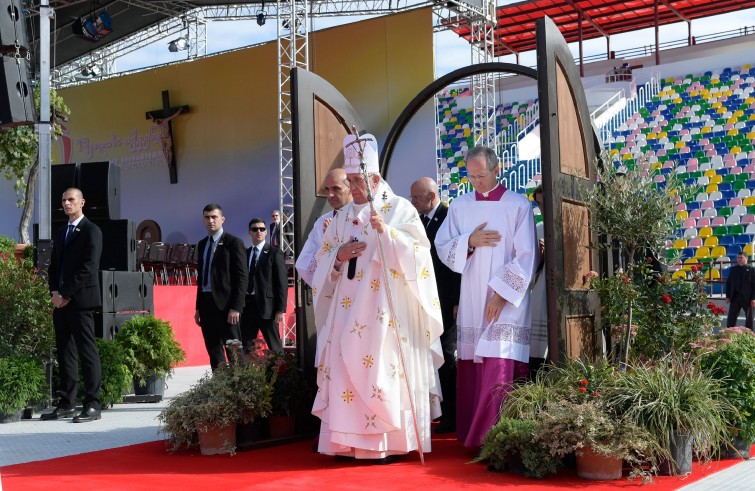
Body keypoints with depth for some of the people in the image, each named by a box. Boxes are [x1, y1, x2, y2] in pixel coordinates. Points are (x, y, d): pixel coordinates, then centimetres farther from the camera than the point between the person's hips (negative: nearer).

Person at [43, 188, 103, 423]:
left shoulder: (91, 231, -3)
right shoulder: (60, 233, 21)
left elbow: (89, 268, -12)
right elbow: (53, 266, 19)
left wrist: (66, 294, -13)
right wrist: (55, 293, 1)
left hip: (81, 300, -8)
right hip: (60, 301, 8)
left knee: (87, 352, -7)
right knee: (64, 353, 8)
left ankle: (92, 405, -5)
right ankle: (67, 404, 13)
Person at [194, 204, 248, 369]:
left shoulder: (234, 242, -4)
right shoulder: (202, 244, 16)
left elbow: (241, 277, -9)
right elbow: (201, 277, 18)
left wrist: (236, 307, -15)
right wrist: (198, 307, 14)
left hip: (225, 304, -7)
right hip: (206, 303, 7)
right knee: (213, 350, 8)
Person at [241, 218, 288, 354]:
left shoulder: (274, 253, 0)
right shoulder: (245, 253, 14)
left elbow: (282, 282, -5)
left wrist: (281, 309, -12)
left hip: (266, 305, -5)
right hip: (247, 305, 5)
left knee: (274, 347, 1)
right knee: (246, 347, 5)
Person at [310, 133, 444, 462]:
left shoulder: (400, 209, 1)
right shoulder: (344, 215, 16)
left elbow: (417, 253, -9)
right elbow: (324, 261, 17)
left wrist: (387, 231, -22)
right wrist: (339, 256, -5)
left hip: (385, 308, -5)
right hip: (349, 307, 5)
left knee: (382, 368, -9)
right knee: (347, 366, 0)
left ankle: (389, 442, -2)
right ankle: (351, 441, 5)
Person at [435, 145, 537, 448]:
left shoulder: (518, 206, -1)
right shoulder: (459, 207, 10)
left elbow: (526, 256, -6)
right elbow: (442, 248, 8)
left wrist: (501, 293, -12)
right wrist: (470, 242, -10)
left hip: (507, 301, -4)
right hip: (470, 302, 4)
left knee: (500, 369, -11)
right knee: (471, 369, 5)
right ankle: (472, 434, 15)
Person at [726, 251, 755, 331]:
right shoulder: (733, 269, 9)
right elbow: (728, 283, 10)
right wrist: (728, 296, 3)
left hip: (747, 298, -3)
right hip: (735, 297, 3)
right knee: (731, 318, 3)